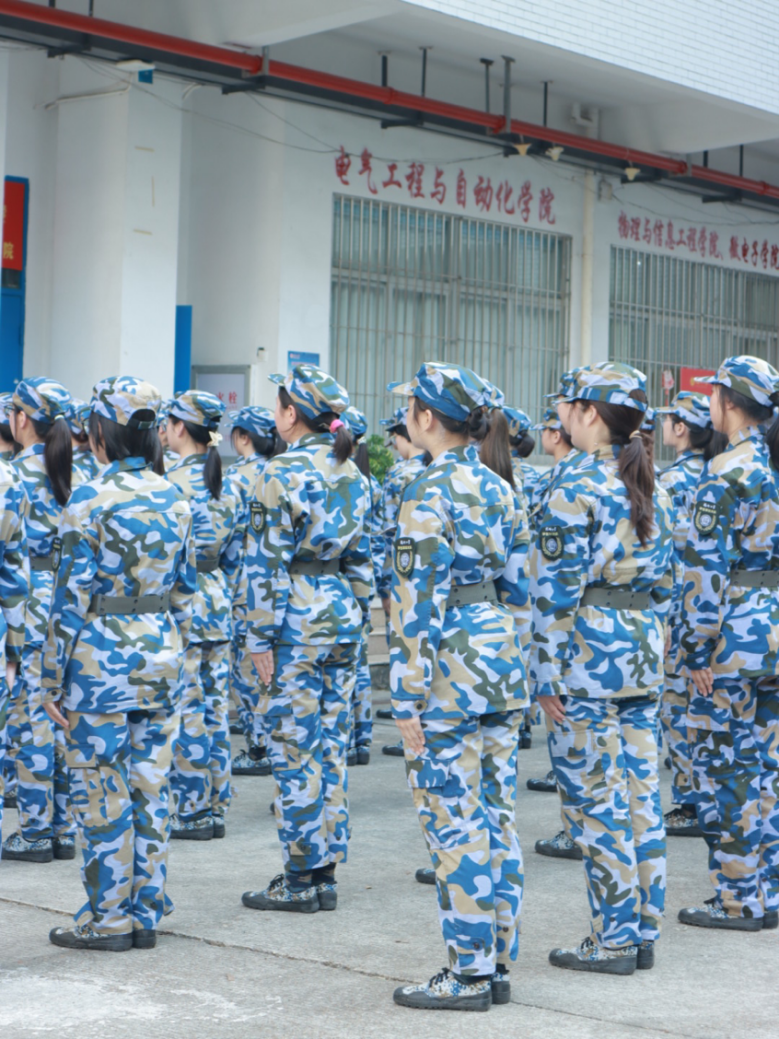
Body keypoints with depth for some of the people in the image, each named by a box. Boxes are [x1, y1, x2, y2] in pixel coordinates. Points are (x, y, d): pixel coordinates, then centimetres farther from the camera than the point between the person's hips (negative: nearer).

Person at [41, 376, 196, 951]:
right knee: (151, 789, 11)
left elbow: (72, 597, -13)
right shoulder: (174, 498, 5)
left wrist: (54, 678, -6)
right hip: (161, 655, 6)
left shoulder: (90, 500, -13)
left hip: (102, 660, -6)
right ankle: (146, 913, 18)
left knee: (102, 793, 3)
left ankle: (109, 919, 10)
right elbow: (186, 590, 10)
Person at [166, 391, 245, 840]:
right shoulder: (229, 486, 9)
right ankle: (216, 810, 16)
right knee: (215, 709, 10)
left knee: (185, 712, -2)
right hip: (217, 604, 8)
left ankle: (190, 813, 4)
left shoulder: (174, 483, -14)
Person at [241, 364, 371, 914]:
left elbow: (268, 563, -14)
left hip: (299, 620, -7)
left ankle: (299, 880, 4)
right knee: (331, 745, 11)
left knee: (294, 748, -1)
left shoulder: (282, 474, -13)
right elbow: (362, 557, 13)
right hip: (343, 614, 8)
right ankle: (326, 873, 17)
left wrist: (261, 637, -10)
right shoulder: (351, 473, 10)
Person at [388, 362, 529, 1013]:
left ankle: (469, 975, 4)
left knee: (456, 823, -2)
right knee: (497, 819, 11)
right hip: (502, 670, 8)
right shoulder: (500, 490, 11)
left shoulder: (430, 495, -13)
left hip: (450, 670, -8)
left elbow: (418, 603, -16)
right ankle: (498, 964, 18)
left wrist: (408, 700, -14)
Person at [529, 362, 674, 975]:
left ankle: (613, 941, 5)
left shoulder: (575, 493, -14)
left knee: (596, 800, -1)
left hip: (588, 652, -8)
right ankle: (644, 932, 18)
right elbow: (663, 582, 15)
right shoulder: (652, 490, 10)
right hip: (644, 650, 8)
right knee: (642, 793, 11)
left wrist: (546, 674, -11)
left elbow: (556, 594, -15)